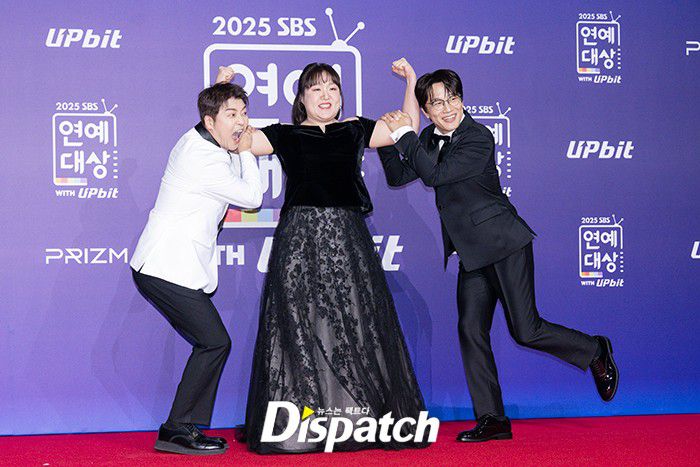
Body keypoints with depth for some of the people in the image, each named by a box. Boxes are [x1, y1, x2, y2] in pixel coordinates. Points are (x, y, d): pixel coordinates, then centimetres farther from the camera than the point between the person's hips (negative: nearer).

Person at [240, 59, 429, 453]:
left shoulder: (355, 131, 16)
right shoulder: (285, 136, 11)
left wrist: (411, 82, 17)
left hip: (347, 239, 2)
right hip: (300, 238, -2)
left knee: (355, 327, -1)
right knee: (299, 329, -5)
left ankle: (363, 422, 6)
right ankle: (296, 430, -1)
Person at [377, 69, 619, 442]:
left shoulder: (479, 138, -16)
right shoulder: (429, 139, 9)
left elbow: (435, 175, -23)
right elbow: (397, 177, 12)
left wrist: (406, 135, -16)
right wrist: (390, 138, -2)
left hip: (504, 242, -7)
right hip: (472, 253, 8)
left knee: (524, 330, -7)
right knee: (471, 330, -1)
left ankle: (595, 352, 19)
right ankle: (492, 420, 5)